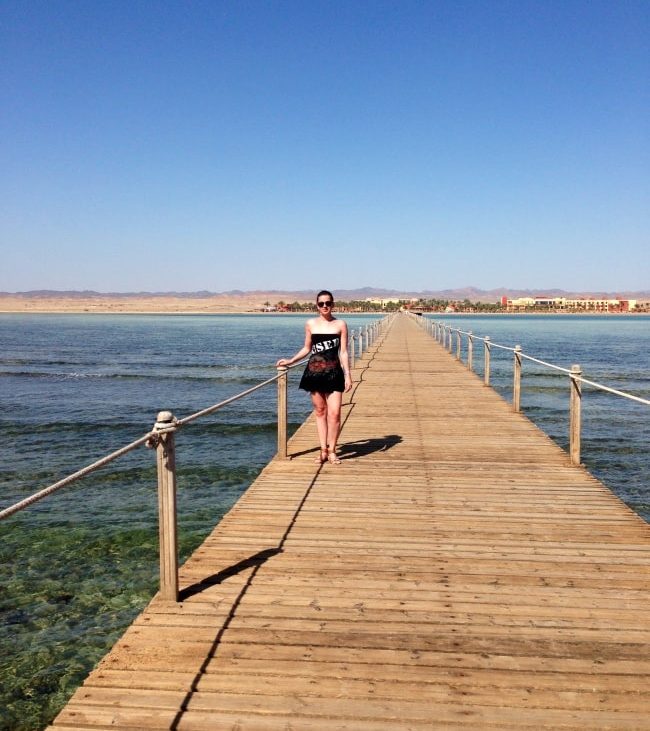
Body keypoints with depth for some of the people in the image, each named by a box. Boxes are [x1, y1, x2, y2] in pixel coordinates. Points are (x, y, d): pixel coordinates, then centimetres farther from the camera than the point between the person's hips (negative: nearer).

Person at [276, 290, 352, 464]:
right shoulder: (311, 324, 6)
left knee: (334, 413, -8)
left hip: (334, 372, -2)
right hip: (315, 371, 2)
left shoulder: (340, 324, 2)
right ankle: (323, 450, 15)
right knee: (320, 411, 7)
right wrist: (291, 361, 9)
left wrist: (347, 376, -2)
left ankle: (331, 451, 6)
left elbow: (343, 352, 2)